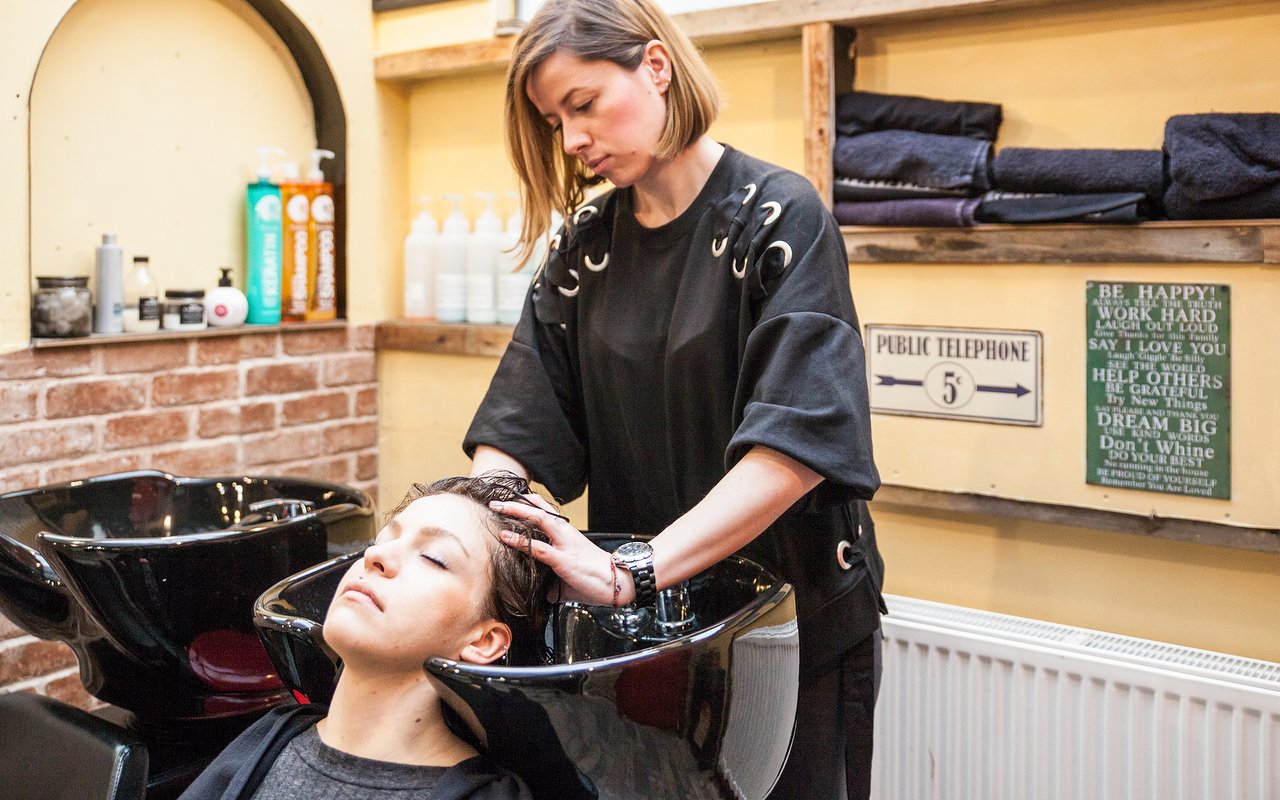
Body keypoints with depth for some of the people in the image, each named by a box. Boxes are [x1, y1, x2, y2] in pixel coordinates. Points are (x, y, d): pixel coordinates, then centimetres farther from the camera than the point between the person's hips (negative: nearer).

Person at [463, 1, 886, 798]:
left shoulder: (779, 217, -14)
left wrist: (637, 572, -32)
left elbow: (799, 440, -25)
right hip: (639, 613, 5)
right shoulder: (586, 239, 2)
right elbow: (521, 417, -3)